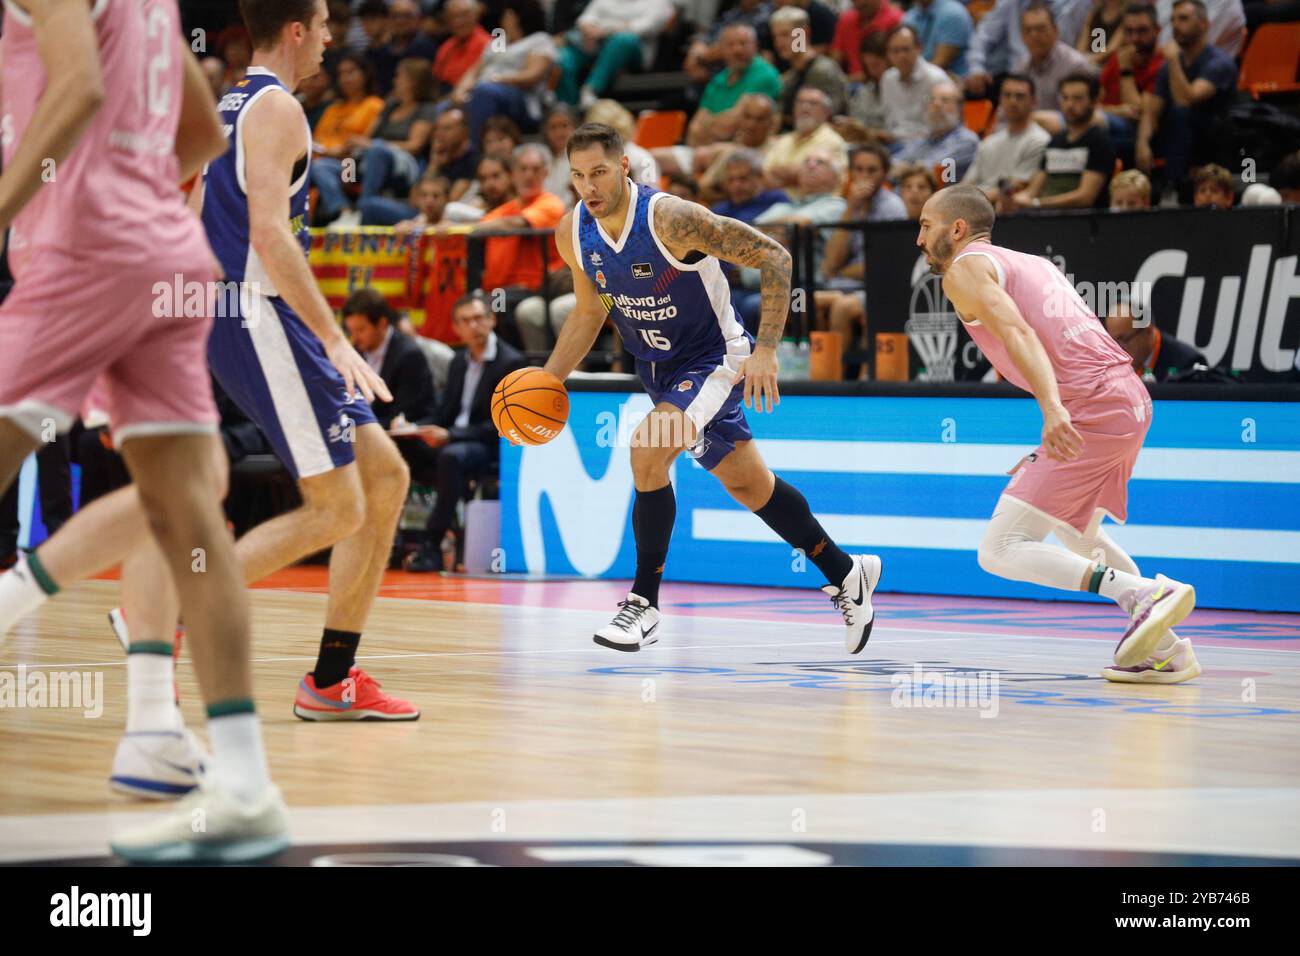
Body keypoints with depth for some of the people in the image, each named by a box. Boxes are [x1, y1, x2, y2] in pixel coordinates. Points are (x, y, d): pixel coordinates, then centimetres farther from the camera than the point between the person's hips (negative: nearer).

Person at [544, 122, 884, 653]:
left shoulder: (670, 218, -29)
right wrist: (547, 380, -2)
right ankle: (845, 574, 34)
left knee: (648, 452, -27)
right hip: (659, 368, 7)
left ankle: (644, 604, -13)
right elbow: (589, 312, 10)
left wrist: (765, 351, -29)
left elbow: (773, 257, -25)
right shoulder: (573, 234, -9)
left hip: (714, 358, -7)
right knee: (747, 484, 15)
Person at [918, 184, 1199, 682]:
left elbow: (1017, 332, -16)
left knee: (1001, 551, -9)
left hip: (1092, 408, -9)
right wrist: (1047, 453, 28)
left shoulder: (965, 268, 2)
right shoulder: (1030, 262, 28)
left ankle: (1147, 594, -21)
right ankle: (1166, 650, 25)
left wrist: (1052, 408, -31)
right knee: (1077, 533, 30)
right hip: (1132, 397, 9)